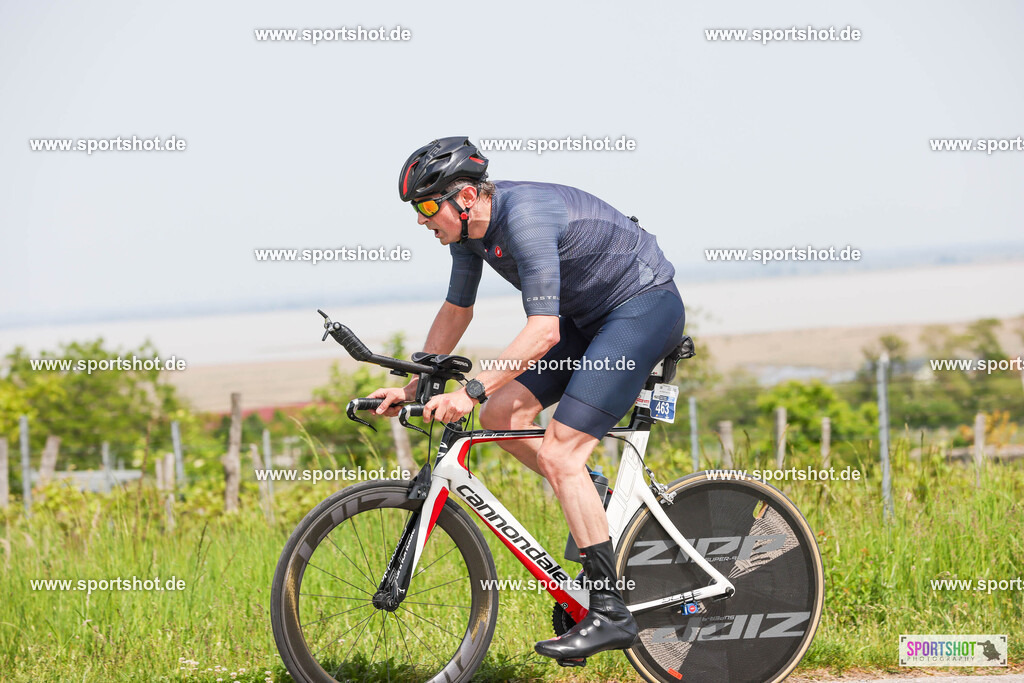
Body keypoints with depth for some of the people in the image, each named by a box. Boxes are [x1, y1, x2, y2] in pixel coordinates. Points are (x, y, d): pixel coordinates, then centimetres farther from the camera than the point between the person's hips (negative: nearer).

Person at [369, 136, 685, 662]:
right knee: (501, 413, -3)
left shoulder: (524, 215, -29)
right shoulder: (468, 229, -1)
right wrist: (413, 387, 12)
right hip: (590, 317, 9)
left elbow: (544, 330, -35)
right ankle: (598, 511, 12)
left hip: (646, 305, -9)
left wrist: (471, 390, -38)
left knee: (559, 453, -18)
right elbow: (456, 312, 15)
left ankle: (609, 614, -15)